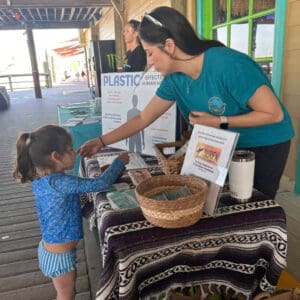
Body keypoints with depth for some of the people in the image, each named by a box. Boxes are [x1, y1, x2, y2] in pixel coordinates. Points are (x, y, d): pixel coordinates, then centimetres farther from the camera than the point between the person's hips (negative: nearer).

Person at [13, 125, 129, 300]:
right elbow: (101, 184, -31)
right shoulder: (58, 182, -31)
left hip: (50, 248, 8)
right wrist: (120, 162, -16)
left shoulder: (40, 180, -4)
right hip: (59, 255, -8)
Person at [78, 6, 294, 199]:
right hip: (229, 145, 6)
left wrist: (219, 122, -28)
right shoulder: (175, 79, -12)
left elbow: (274, 114, -25)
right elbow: (143, 119, -5)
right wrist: (102, 142, -7)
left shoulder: (228, 64, -32)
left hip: (266, 145, -5)